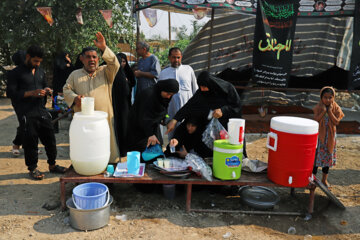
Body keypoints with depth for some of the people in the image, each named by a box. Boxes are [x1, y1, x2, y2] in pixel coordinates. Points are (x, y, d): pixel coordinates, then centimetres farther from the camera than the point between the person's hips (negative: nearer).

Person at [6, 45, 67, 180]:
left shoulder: (40, 72, 15)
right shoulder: (16, 73, -3)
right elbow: (11, 93, -9)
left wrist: (46, 90, 3)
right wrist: (31, 93, -19)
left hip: (42, 111, 6)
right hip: (27, 114, -5)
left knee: (50, 138, 8)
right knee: (30, 142, 1)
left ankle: (52, 165, 23)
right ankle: (32, 168, 17)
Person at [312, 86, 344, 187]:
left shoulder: (336, 108, -5)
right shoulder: (318, 107, -8)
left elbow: (336, 122, -14)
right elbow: (316, 120, -18)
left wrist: (330, 112, -20)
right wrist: (323, 111, -22)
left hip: (330, 137, 2)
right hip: (319, 135, -2)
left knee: (328, 158, 13)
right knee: (316, 157, 2)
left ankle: (324, 179, 28)